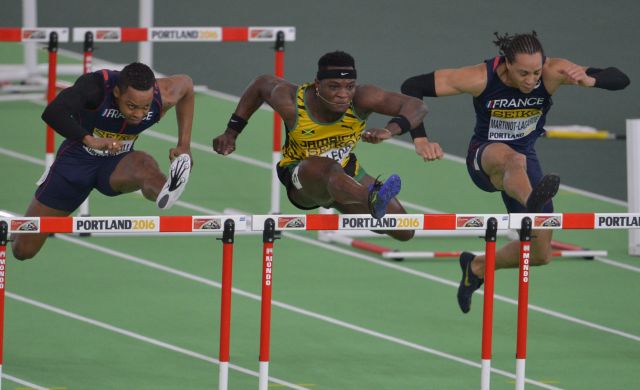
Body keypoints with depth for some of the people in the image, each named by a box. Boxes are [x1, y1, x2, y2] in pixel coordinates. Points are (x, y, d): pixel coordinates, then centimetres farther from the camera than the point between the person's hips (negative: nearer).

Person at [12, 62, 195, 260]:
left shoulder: (162, 98, -19)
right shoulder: (96, 86, -30)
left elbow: (186, 83, 6)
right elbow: (52, 113, -46)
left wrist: (184, 145, 0)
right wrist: (90, 140, -60)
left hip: (117, 164, 1)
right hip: (77, 160, -1)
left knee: (143, 163, -38)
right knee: (23, 250, 0)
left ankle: (165, 193, -72)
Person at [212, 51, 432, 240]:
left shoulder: (361, 99, -27)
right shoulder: (291, 103, -26)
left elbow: (416, 107, -32)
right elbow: (261, 84, -4)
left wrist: (390, 130, -53)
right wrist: (231, 132, 1)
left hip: (347, 172, 5)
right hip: (301, 177, -5)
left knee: (404, 232, 4)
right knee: (329, 170, -43)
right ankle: (373, 200, -78)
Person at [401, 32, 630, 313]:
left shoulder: (553, 73, -22)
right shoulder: (482, 78, -26)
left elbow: (620, 80, -25)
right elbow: (412, 87, -22)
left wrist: (588, 80, -47)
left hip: (524, 158, 4)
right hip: (484, 157, -4)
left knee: (540, 254, 3)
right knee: (510, 158, -43)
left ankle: (476, 268, 30)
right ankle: (532, 203, -76)